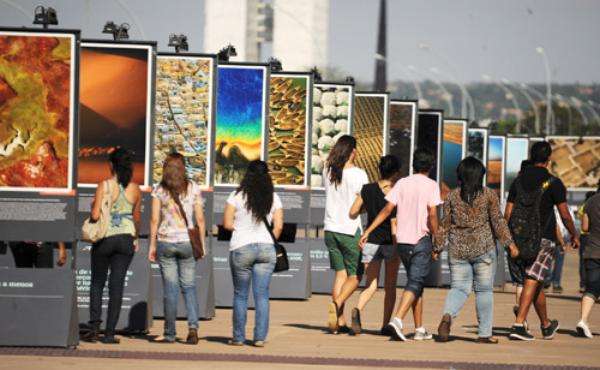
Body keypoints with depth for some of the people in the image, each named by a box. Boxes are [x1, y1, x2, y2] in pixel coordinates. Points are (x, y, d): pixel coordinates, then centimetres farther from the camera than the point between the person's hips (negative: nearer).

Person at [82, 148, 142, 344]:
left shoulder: (104, 186, -11)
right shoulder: (135, 189, 0)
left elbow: (95, 215, -16)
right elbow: (136, 218, 10)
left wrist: (93, 208, 7)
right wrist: (135, 238, 25)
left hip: (105, 238, -2)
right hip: (126, 238, 2)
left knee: (97, 283, 13)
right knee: (117, 285, 4)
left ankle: (95, 326, 0)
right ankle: (110, 333, 1)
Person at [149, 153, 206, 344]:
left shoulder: (159, 190, -1)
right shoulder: (193, 188, 1)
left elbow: (155, 219, -2)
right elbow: (200, 219, 1)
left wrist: (152, 245, 4)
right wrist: (201, 242, 9)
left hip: (165, 242, -1)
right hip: (187, 242, 1)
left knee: (170, 289, 3)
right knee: (189, 287, 8)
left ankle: (170, 333, 4)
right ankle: (193, 327, -9)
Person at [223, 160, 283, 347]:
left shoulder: (238, 196, -3)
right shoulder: (273, 198, 4)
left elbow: (227, 223, -3)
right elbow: (278, 227, 2)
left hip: (241, 248, -2)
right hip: (266, 248, 2)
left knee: (240, 295, 8)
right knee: (262, 295, 4)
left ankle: (238, 337, 9)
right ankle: (260, 337, 0)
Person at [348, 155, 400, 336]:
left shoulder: (367, 189, -1)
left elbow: (352, 213, 3)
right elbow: (394, 223, -14)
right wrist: (397, 250, -10)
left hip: (371, 241, 3)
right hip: (389, 243, -2)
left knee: (371, 285, 4)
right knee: (390, 286, 14)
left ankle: (357, 310, -25)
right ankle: (386, 325, 15)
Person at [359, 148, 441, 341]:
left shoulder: (402, 183, 7)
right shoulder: (431, 185, -4)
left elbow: (387, 209, 0)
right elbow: (432, 215, -13)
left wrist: (368, 231, 2)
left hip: (402, 241, 5)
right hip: (421, 240, -5)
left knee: (416, 283, 16)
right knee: (415, 284, -7)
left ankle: (420, 329, 18)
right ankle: (397, 320, -27)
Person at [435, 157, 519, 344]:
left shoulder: (452, 196, 3)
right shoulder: (488, 195, -3)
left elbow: (445, 224, 6)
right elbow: (498, 221, -5)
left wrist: (438, 247, 13)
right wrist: (509, 243, 0)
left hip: (458, 249, 2)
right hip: (483, 248, -2)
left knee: (459, 288, 7)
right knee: (484, 290, 6)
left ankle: (448, 315, -23)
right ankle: (484, 333, 6)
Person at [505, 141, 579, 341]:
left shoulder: (518, 181, 8)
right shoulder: (553, 183, -6)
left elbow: (507, 214, 6)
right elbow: (565, 215, -6)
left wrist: (510, 239, 15)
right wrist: (574, 235, 10)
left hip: (520, 240, 5)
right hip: (543, 240, -5)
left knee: (535, 283, 17)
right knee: (532, 282, -9)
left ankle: (547, 325, 29)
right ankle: (518, 325, -21)